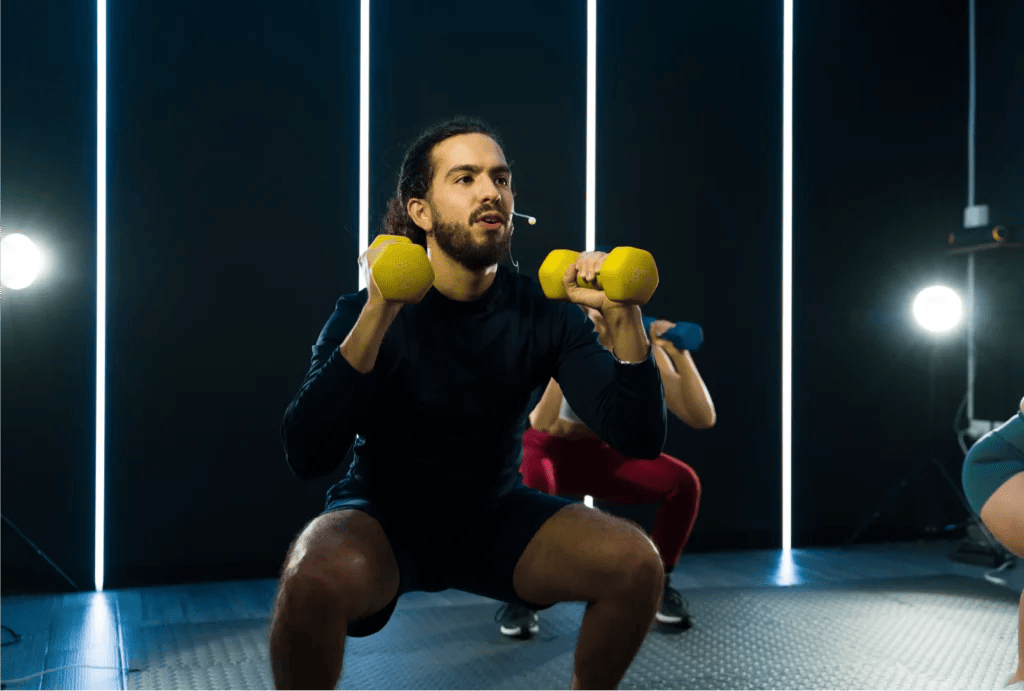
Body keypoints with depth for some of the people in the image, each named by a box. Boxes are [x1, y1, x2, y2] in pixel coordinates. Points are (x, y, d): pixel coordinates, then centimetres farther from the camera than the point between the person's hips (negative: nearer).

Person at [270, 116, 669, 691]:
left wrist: (624, 317, -29)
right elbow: (307, 456, -30)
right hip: (384, 517, -2)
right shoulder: (367, 311, -16)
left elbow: (641, 440, -14)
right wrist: (378, 315, -40)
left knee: (638, 563, -20)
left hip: (496, 514, 3)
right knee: (317, 578, -36)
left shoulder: (544, 313, -9)